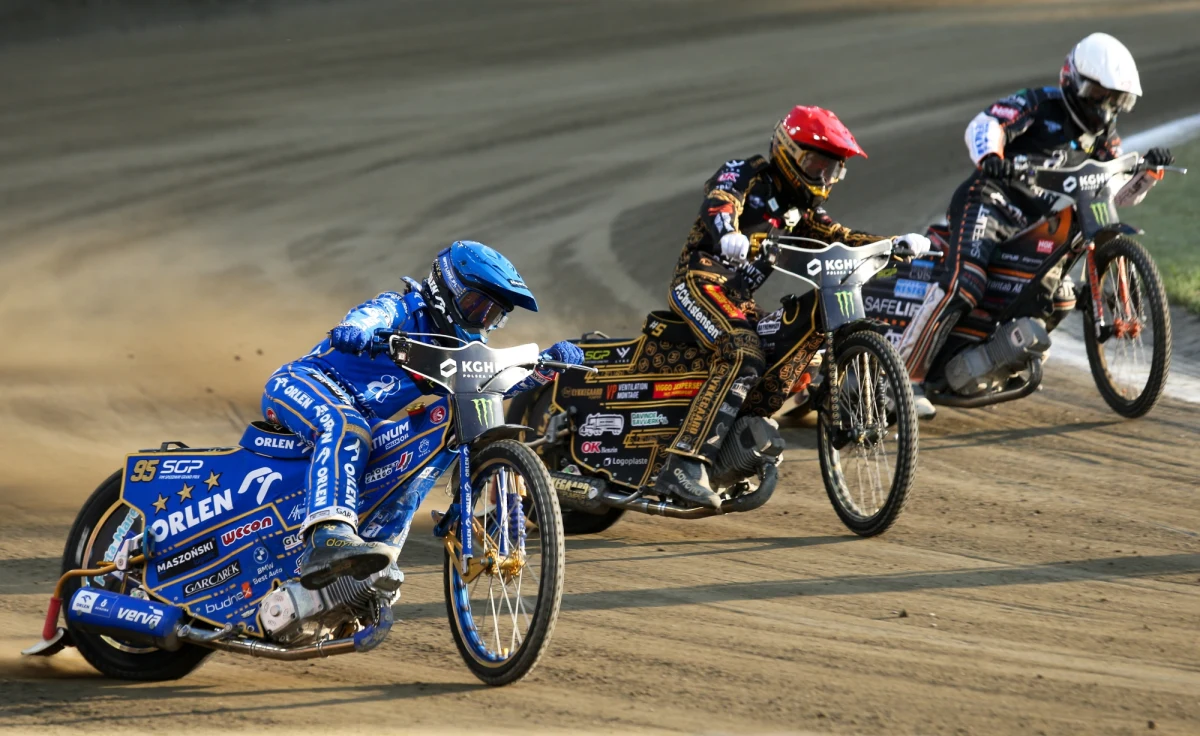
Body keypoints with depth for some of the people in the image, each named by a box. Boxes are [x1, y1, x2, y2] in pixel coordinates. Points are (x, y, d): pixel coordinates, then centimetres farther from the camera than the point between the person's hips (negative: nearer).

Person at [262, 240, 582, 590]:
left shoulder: (460, 352, 17)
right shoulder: (405, 308, -6)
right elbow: (374, 313, -28)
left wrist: (552, 359, -9)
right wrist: (355, 328, -53)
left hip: (359, 414, 10)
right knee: (347, 429, -36)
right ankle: (328, 539, -57)